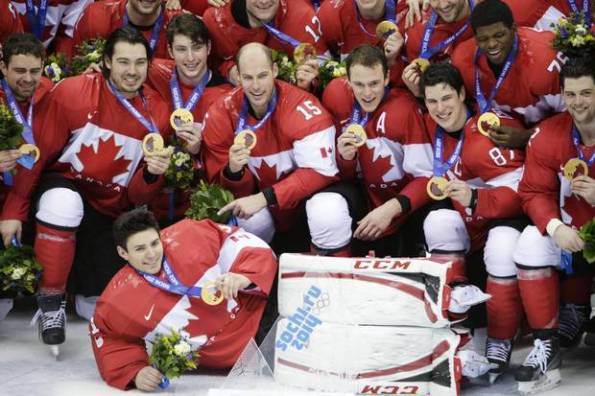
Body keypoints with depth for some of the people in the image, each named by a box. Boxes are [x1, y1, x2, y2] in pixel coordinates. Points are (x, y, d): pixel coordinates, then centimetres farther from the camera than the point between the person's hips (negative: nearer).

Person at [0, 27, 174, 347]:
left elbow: (137, 196, -2)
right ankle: (50, 301, -18)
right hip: (64, 187, -2)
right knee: (63, 203, -41)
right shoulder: (72, 92, -16)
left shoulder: (157, 113, -6)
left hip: (110, 209, 2)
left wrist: (152, 174, -24)